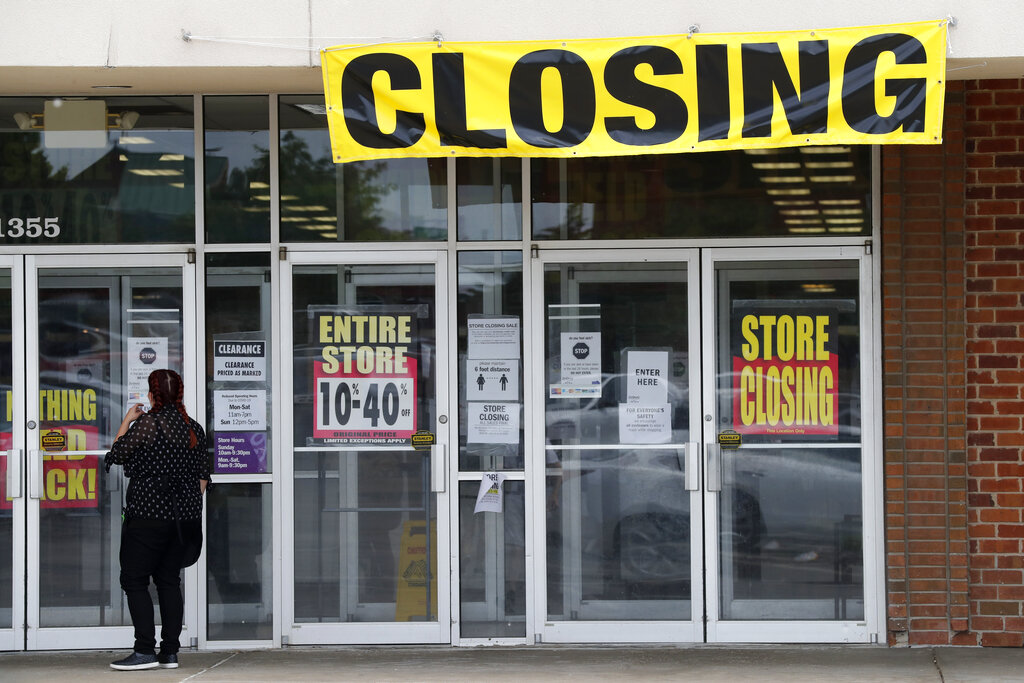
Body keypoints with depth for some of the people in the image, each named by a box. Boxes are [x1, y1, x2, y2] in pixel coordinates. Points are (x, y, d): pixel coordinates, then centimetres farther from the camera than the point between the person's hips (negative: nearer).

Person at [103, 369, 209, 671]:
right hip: (184, 518, 7)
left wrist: (126, 422, 11)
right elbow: (203, 476, 14)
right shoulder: (194, 428, 10)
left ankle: (145, 650, -9)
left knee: (134, 579, -1)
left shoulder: (147, 422, -11)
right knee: (169, 580, 11)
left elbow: (117, 454, -1)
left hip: (149, 516, -7)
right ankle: (170, 652, 8)